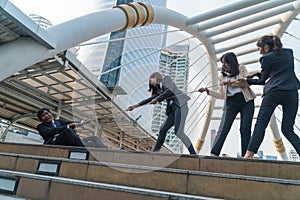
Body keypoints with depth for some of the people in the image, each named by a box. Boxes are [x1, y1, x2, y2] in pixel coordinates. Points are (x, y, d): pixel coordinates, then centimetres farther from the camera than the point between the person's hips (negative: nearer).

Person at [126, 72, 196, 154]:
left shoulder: (166, 78, 5)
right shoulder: (159, 89, 23)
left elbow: (170, 91, -12)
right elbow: (150, 99, 24)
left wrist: (156, 99, -6)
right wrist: (136, 105, 22)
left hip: (180, 106, -8)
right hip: (173, 109, 8)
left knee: (178, 132, -17)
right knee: (163, 130, 8)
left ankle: (193, 153, -10)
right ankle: (155, 151, 19)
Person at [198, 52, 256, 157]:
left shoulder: (242, 68, 9)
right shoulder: (222, 76, 13)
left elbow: (247, 83, -6)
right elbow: (221, 95, 10)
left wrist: (231, 82, -15)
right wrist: (208, 91, -1)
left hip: (246, 102, -1)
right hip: (231, 103, 1)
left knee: (245, 129, -3)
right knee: (223, 129, -9)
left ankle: (245, 155, 5)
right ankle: (214, 154, -11)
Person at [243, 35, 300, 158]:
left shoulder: (267, 58, 3)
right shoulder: (288, 53, 20)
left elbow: (263, 80, 9)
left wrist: (248, 80, 23)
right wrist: (257, 74, 24)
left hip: (273, 93, -5)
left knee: (260, 124, -5)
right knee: (287, 129, 8)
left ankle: (250, 153, -10)